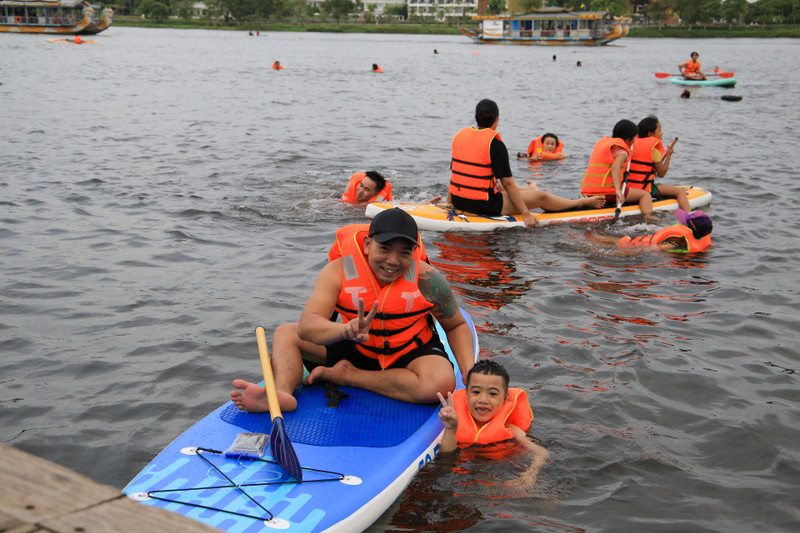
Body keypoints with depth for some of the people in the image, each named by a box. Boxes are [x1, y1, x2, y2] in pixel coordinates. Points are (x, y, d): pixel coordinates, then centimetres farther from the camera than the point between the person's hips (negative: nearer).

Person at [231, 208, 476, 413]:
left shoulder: (427, 279, -18)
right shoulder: (339, 271, -19)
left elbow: (457, 326, -3)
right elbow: (307, 326, -31)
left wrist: (469, 372, -21)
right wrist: (346, 330, -54)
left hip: (412, 352, -2)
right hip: (357, 349, 2)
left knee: (440, 383, -36)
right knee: (285, 334, -7)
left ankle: (345, 375, -22)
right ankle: (281, 392, -40)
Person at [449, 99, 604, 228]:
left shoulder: (459, 136, 5)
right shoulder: (496, 144, -16)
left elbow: (454, 172, 12)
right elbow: (508, 183, -14)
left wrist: (450, 200, 23)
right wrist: (526, 213, -8)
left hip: (458, 201, 7)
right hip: (483, 205, -7)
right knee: (541, 197, 8)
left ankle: (531, 190, 65)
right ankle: (585, 202, 27)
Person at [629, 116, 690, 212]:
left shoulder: (633, 145, 12)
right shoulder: (654, 151, -11)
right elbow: (661, 173, -5)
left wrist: (663, 156, 21)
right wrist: (668, 155, 4)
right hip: (646, 189, -8)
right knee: (680, 192, -7)